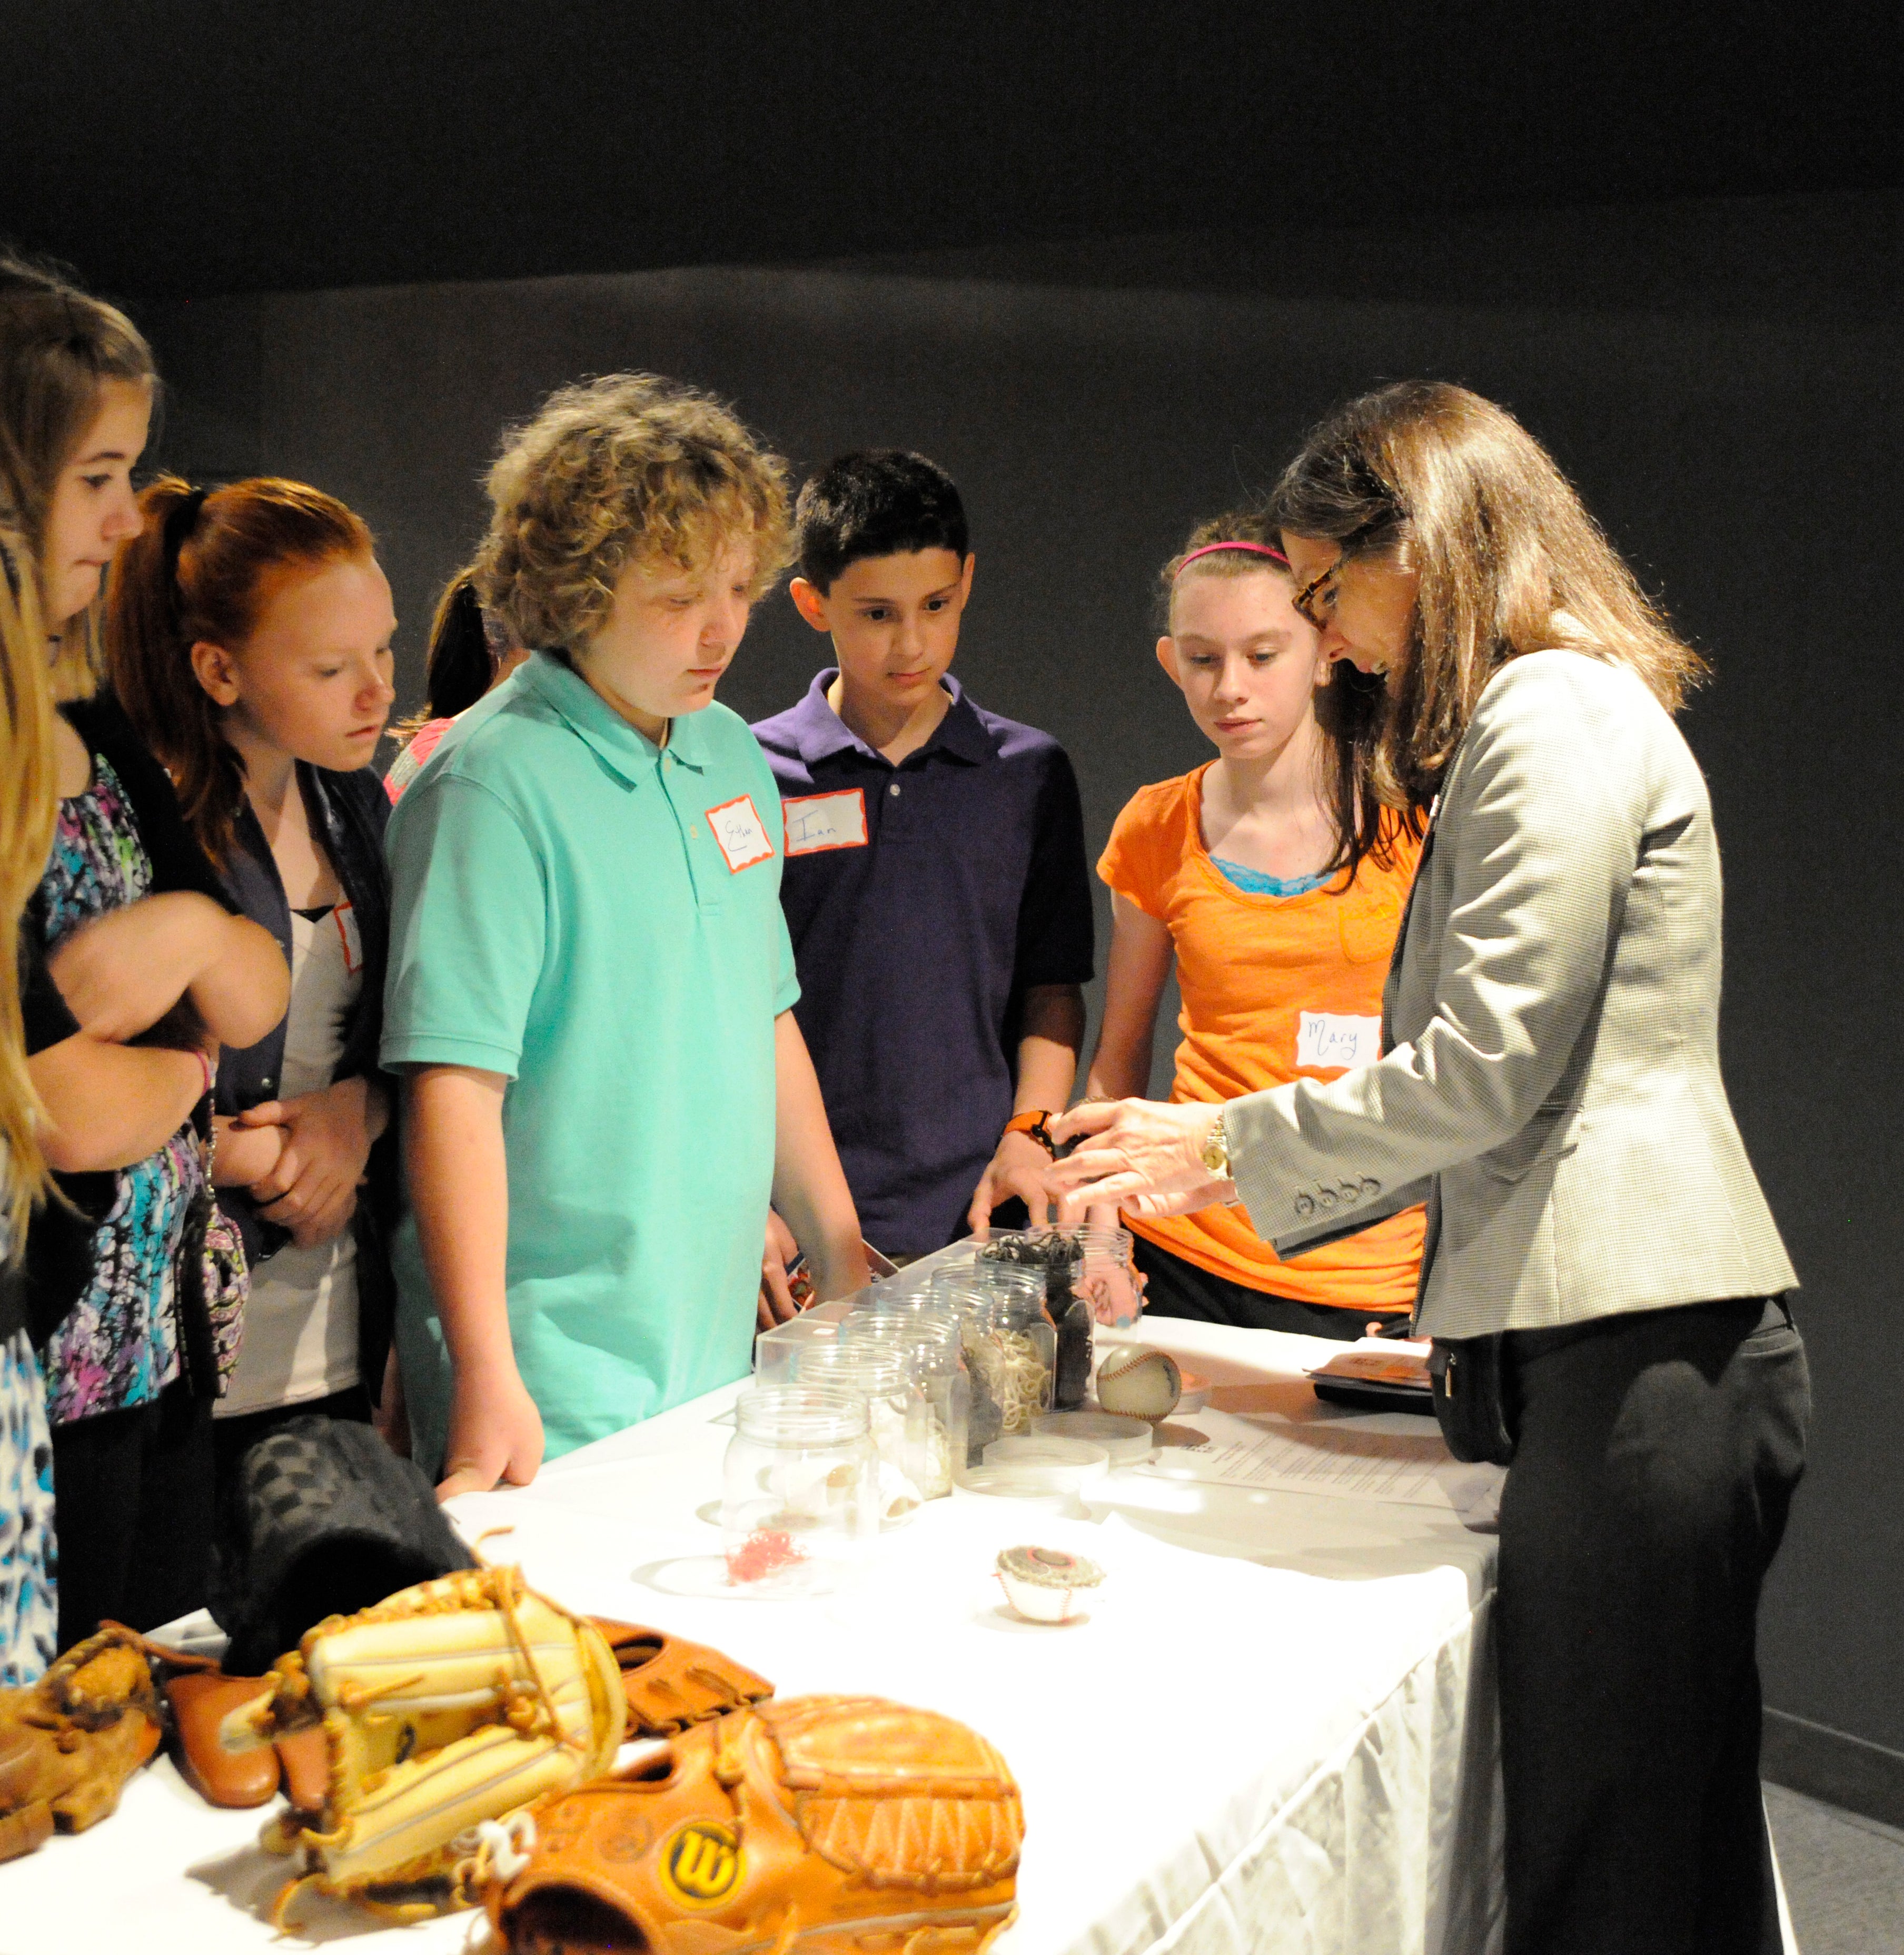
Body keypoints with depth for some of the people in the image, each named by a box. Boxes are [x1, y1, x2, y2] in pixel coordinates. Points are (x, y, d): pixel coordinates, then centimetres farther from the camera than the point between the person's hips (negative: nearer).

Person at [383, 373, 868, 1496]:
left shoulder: (731, 752, 9)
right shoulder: (496, 784, -15)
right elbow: (456, 1084, -20)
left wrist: (841, 1258, 16)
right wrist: (485, 1379, -23)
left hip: (718, 1352, 7)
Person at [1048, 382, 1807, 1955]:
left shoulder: (1558, 717, -10)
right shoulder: (1539, 724, 22)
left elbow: (1488, 1066, -16)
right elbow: (1489, 1090, 22)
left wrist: (1231, 1142, -3)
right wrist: (1240, 1176, 20)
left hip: (1640, 1355, -10)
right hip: (1636, 1350, 10)